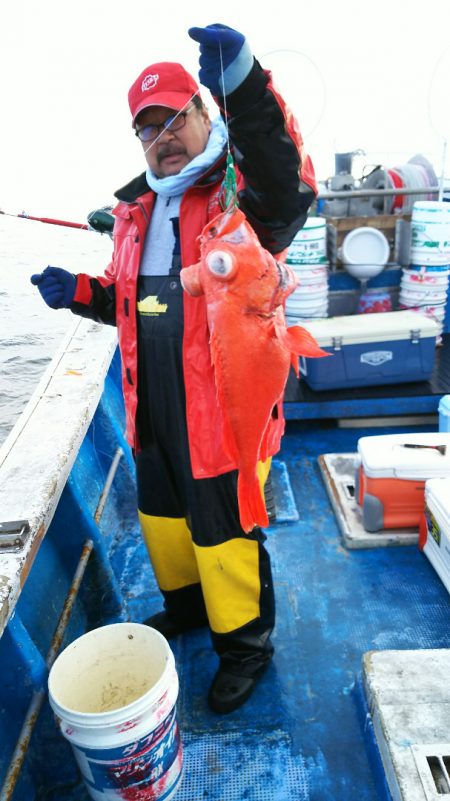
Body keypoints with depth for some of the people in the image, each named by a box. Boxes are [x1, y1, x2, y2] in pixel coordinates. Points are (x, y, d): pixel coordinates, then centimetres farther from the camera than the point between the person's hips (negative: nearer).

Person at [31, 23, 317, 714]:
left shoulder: (240, 192, -8)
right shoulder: (136, 207, 13)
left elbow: (290, 193, -33)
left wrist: (246, 90, -45)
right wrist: (79, 292, 3)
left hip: (222, 405, -7)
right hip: (153, 406, 7)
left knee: (224, 530, 6)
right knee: (162, 513, 22)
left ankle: (245, 643, 32)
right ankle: (189, 604, 50)